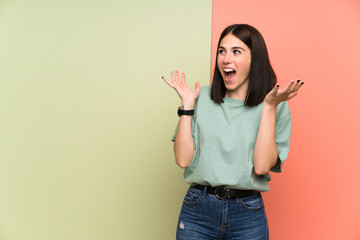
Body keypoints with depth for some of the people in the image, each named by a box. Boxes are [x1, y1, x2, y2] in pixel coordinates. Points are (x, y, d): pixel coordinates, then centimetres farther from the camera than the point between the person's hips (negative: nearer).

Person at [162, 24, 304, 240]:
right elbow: (183, 159, -5)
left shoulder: (277, 107, -2)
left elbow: (261, 166, -14)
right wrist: (187, 104, -6)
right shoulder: (202, 98, 2)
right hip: (198, 208, 1)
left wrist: (269, 107, -15)